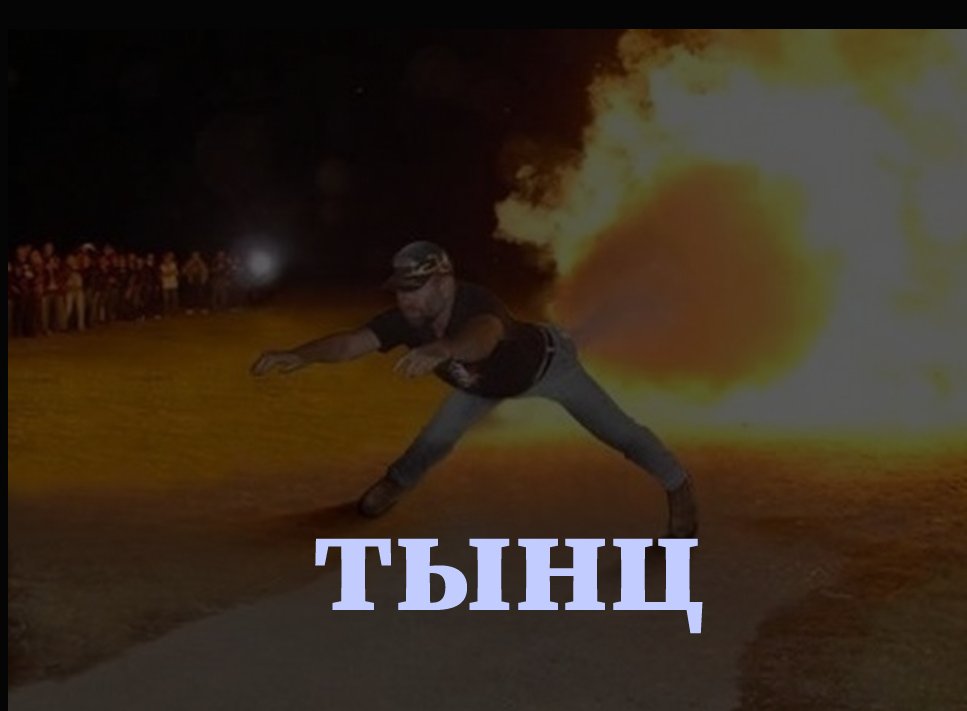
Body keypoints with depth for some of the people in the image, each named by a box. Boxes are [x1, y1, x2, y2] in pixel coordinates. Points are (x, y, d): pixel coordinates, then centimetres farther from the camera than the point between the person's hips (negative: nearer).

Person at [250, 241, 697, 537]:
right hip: (488, 381, 5)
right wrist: (300, 355, -65)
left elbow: (483, 336, -75)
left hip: (546, 363, -5)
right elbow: (350, 343, -45)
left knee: (614, 431, -1)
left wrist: (440, 351, -96)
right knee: (438, 436, 10)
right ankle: (398, 482, 41)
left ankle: (679, 487, 19)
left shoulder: (478, 304, -49)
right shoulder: (407, 320, -32)